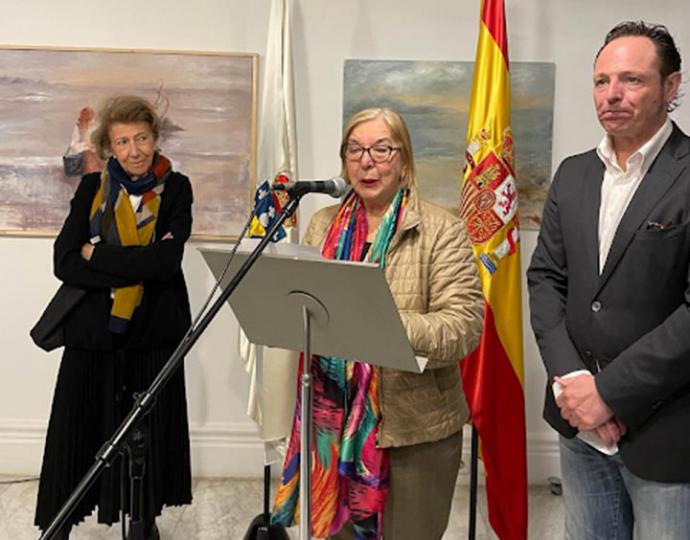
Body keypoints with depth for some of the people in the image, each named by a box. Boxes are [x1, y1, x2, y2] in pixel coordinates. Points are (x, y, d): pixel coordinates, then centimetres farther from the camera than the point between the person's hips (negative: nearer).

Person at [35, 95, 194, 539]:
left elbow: (167, 261, -12)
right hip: (92, 331, 1)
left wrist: (98, 256, -8)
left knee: (148, 433, 5)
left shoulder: (176, 188, 1)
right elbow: (64, 262, -4)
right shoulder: (92, 188, 6)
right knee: (76, 432, 2)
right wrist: (137, 267, -14)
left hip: (153, 333, -1)